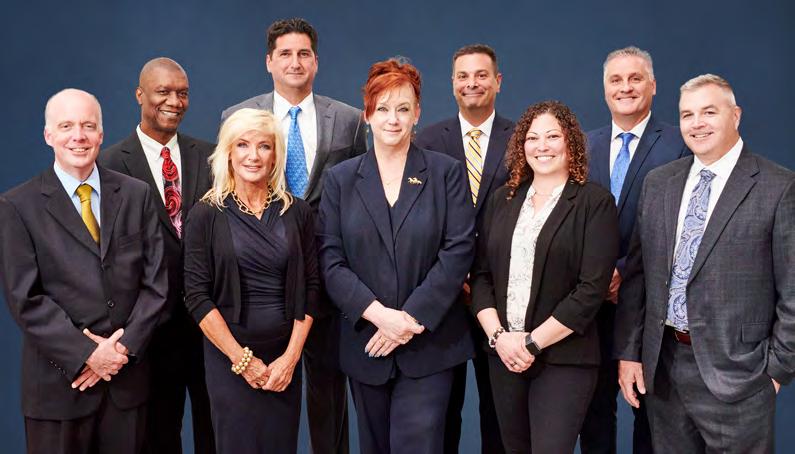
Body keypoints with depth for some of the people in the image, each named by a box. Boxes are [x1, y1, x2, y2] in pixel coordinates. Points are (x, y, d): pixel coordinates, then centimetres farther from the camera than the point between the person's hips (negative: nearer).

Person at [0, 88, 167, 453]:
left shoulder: (136, 195, 5)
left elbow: (155, 281, 2)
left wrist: (125, 346, -9)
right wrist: (88, 355, -14)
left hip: (128, 375, 2)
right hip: (59, 381, -2)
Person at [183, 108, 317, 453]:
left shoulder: (297, 212, 2)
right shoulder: (206, 215, -5)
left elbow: (310, 287, 2)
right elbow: (197, 296, -8)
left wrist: (291, 356, -6)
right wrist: (242, 359, -11)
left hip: (285, 359, 2)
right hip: (229, 358, -2)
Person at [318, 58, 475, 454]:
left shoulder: (447, 173, 1)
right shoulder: (340, 179, 5)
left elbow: (458, 251, -7)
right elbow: (331, 260, -2)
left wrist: (411, 317, -15)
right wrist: (379, 313, -15)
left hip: (429, 342, -2)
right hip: (365, 343, 3)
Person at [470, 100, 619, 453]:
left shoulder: (595, 202, -4)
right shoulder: (502, 199, 10)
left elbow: (592, 289, -11)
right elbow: (481, 274, 7)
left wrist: (533, 342, -13)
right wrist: (497, 335, -7)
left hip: (564, 358, -4)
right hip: (503, 356, 4)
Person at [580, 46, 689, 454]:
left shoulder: (680, 145, -5)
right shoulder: (584, 146, 9)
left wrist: (625, 271, -17)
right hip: (593, 302, 4)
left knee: (651, 410, 11)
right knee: (594, 405, 13)